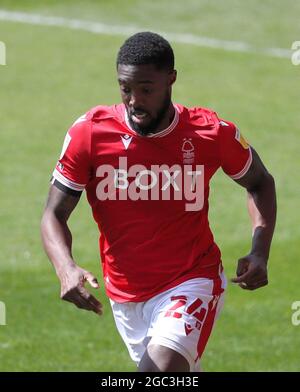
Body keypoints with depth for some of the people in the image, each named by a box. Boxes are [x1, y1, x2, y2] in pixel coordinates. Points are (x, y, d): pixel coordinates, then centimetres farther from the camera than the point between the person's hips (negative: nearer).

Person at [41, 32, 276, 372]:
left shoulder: (212, 133, -11)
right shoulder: (89, 133, -12)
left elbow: (259, 182, 9)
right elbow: (54, 215, -7)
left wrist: (259, 252, -7)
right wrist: (66, 268, -28)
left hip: (193, 283, -3)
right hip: (125, 297, 3)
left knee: (161, 369, -26)